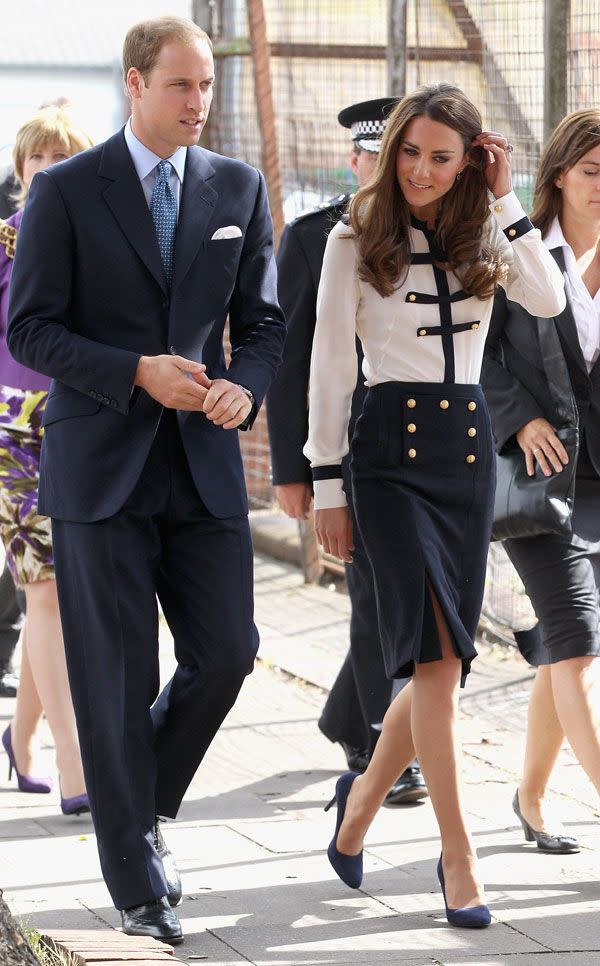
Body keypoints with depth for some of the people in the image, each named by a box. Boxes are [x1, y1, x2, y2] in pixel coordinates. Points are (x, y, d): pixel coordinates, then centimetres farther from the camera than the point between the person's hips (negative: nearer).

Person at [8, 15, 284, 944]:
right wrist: (137, 372, -17)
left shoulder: (238, 188, 9)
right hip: (100, 466, -3)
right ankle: (136, 878, 10)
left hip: (204, 464, 4)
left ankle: (144, 803, 26)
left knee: (227, 652, -1)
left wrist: (244, 387, -10)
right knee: (117, 678, 0)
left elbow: (262, 321, 12)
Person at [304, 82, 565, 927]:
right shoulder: (356, 242, -1)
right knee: (437, 651, -13)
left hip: (469, 445, 4)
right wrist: (327, 484, -2)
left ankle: (366, 793, 31)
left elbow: (548, 299, -10)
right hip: (391, 445, -4)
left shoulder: (483, 236, 8)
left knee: (440, 655, 6)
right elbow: (330, 366, 0)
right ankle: (457, 853, -11)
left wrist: (505, 200, -9)